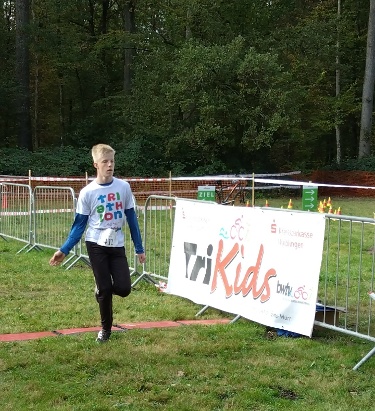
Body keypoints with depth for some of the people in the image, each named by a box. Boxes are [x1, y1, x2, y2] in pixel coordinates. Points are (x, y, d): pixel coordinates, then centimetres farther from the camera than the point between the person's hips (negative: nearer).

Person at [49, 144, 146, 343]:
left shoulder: (124, 187, -2)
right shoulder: (87, 192, -7)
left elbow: (132, 219, 5)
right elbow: (79, 225, -1)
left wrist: (139, 248, 7)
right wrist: (64, 250, -8)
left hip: (117, 245, 2)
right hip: (96, 245, -2)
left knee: (123, 288, -8)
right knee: (105, 289, 0)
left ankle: (101, 290, 27)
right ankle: (105, 328, 22)